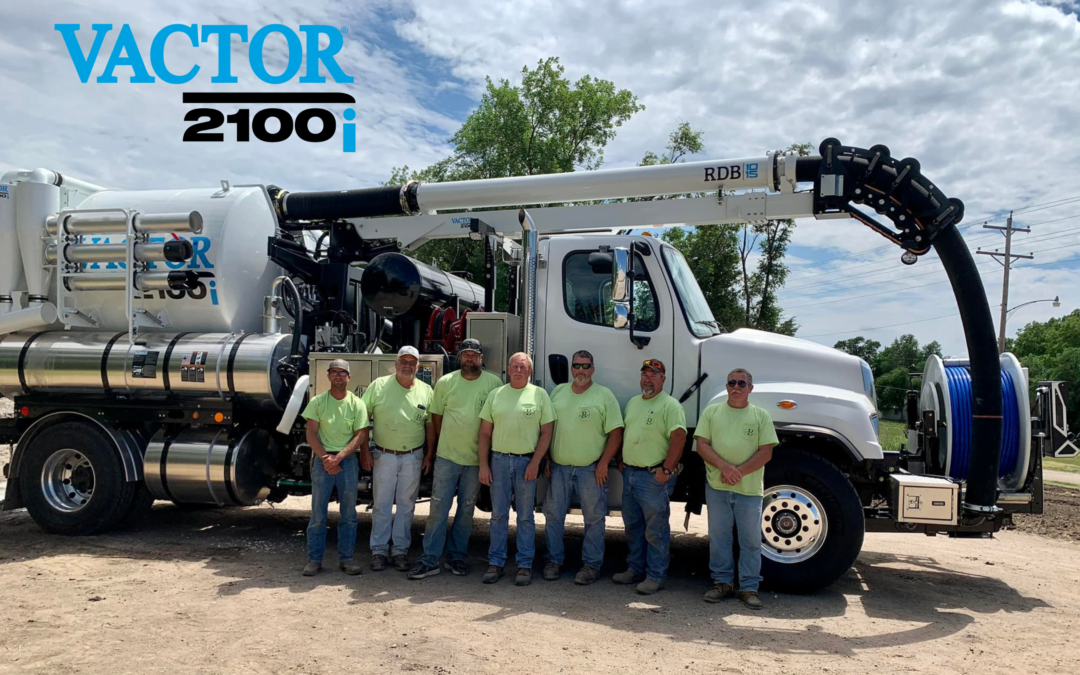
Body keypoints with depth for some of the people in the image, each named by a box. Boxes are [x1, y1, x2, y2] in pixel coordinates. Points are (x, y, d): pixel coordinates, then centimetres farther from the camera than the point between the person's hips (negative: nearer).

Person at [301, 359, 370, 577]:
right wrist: (325, 458, -14)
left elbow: (360, 435, -3)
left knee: (348, 513, 6)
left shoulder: (357, 404, 0)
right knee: (318, 513, 2)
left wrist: (338, 457, -15)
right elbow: (311, 433, -1)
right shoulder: (318, 402, 1)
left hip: (348, 459, 1)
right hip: (322, 459, -1)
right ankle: (314, 559, 10)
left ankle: (345, 558, 15)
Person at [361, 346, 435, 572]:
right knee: (381, 505, 6)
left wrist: (429, 455, 4)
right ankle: (379, 550, 16)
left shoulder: (425, 390, 3)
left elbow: (430, 425, 8)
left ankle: (401, 550, 19)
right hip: (384, 456, -1)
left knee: (406, 505, 9)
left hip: (413, 457, 2)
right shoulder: (379, 386, -2)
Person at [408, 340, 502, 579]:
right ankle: (429, 560, 6)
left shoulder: (494, 383, -1)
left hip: (476, 459, 0)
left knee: (467, 510, 10)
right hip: (447, 456, 0)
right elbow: (436, 416, 9)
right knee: (438, 508, 0)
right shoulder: (445, 382, 2)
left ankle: (457, 556, 22)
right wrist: (447, 442, 7)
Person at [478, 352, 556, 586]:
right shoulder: (496, 395, 7)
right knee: (498, 515, 8)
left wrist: (535, 462, -9)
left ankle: (525, 565, 14)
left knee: (525, 517, 6)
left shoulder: (539, 395, 1)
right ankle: (495, 563, 17)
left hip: (527, 461, -2)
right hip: (499, 460, 2)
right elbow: (485, 433, 8)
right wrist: (483, 465, 2)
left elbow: (546, 432, -1)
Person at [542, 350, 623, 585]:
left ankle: (591, 564, 17)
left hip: (591, 469, -3)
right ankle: (554, 560, 23)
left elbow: (616, 432, -5)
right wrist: (546, 459, 6)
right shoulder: (558, 392, 10)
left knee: (594, 519, 4)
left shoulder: (604, 395, -2)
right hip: (558, 467, 3)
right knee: (553, 514, 9)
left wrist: (603, 464, -11)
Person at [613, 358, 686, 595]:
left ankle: (656, 576, 10)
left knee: (656, 530, 0)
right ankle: (635, 569, 29)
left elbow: (679, 437, -19)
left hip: (654, 477, -8)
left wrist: (666, 469, -21)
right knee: (633, 525, 17)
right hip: (630, 473, 8)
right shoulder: (633, 402, 14)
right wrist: (622, 460, 13)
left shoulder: (670, 405, -11)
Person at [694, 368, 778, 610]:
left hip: (749, 488, -1)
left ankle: (749, 587, 14)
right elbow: (702, 445, 0)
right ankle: (722, 582, 21)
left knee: (751, 540, 4)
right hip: (717, 486, 1)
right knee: (719, 536, 9)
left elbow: (766, 452, -3)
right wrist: (724, 466, -15)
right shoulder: (712, 412, 8)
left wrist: (739, 471, -14)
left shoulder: (761, 415, 4)